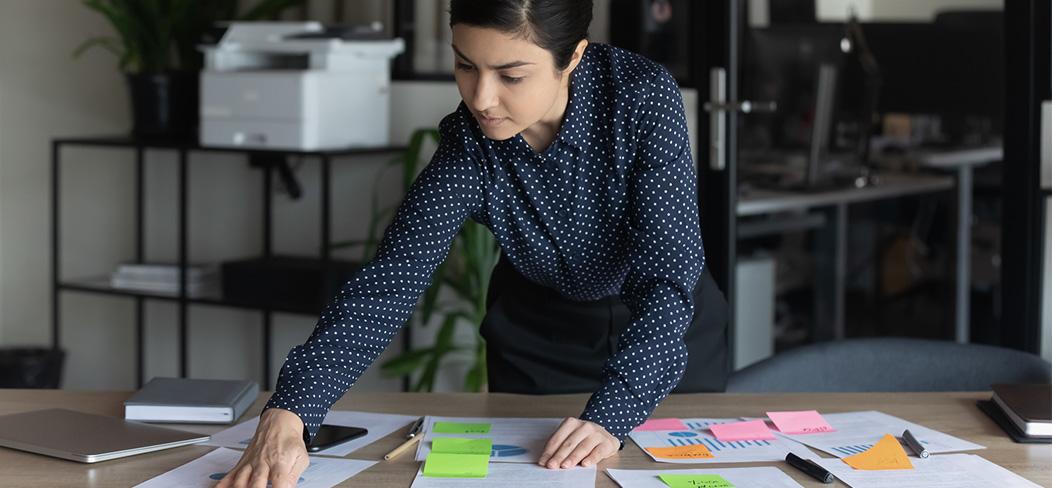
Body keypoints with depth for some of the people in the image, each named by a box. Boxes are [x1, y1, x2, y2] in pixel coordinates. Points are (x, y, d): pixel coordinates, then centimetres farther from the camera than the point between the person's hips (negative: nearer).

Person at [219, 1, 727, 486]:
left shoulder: (643, 96, -31)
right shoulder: (467, 150, -26)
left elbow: (667, 276, -33)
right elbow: (389, 280, -34)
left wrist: (611, 416, -45)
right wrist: (286, 414, -49)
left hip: (664, 332, -1)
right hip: (540, 335, 1)